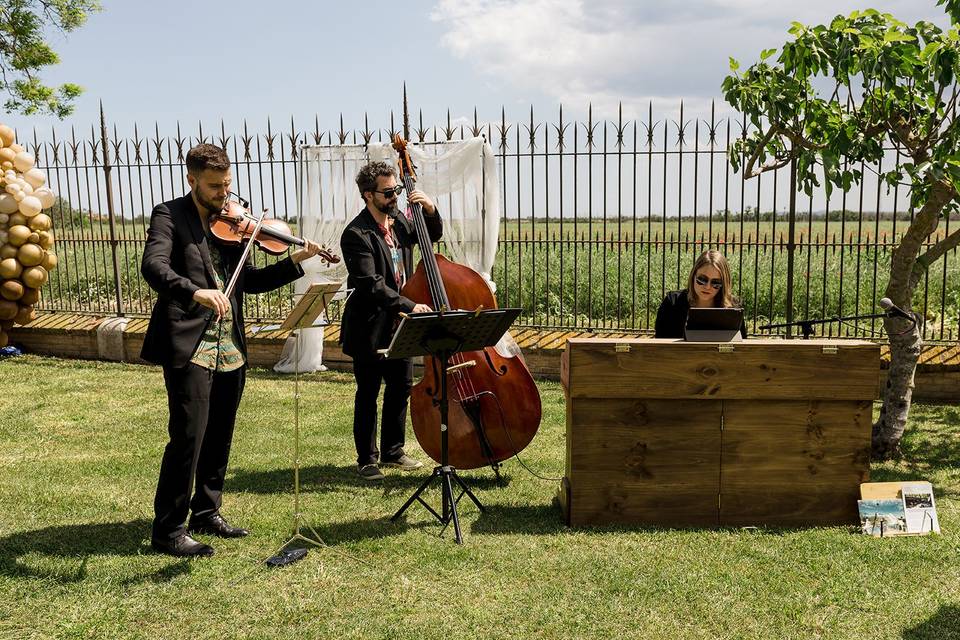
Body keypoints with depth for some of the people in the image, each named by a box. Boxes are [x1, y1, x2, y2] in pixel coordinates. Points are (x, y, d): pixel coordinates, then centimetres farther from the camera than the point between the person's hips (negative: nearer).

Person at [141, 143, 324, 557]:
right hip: (189, 347, -6)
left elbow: (249, 281, 14)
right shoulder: (169, 216, -5)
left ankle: (206, 513, 30)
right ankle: (168, 530, 7)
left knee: (219, 438, 15)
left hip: (230, 349, 7)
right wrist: (196, 292, -39)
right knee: (188, 438, -6)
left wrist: (296, 261, 2)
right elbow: (153, 267, -22)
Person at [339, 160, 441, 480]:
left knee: (401, 387, 15)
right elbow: (371, 285, -26)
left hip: (399, 324, 7)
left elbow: (432, 236, 20)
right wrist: (410, 306, -31)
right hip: (370, 328, -7)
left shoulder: (399, 220, 4)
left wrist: (430, 210, 0)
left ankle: (392, 451, 30)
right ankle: (367, 459, 19)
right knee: (368, 394, 6)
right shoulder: (357, 234, -19)